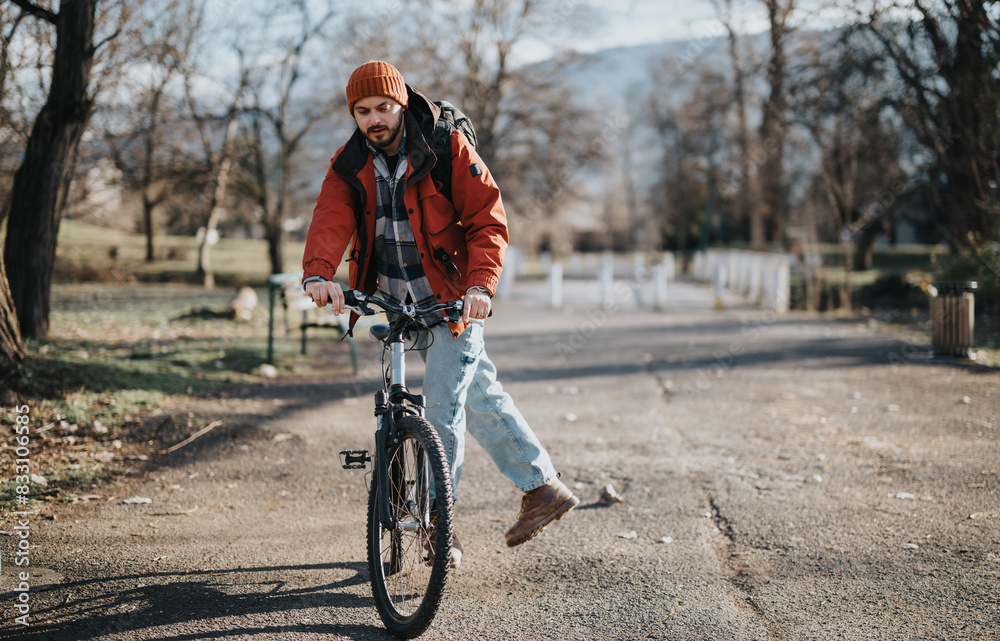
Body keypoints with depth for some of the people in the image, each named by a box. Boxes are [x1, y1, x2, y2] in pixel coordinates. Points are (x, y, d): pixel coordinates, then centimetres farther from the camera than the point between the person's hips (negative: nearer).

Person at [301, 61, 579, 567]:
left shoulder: (446, 147, -11)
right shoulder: (349, 165, 0)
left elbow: (488, 220, -14)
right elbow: (330, 220, -17)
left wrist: (481, 283, -30)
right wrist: (318, 274, -37)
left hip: (453, 299, -5)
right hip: (398, 304, 5)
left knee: (442, 406, -11)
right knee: (480, 397, 13)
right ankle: (543, 487, 26)